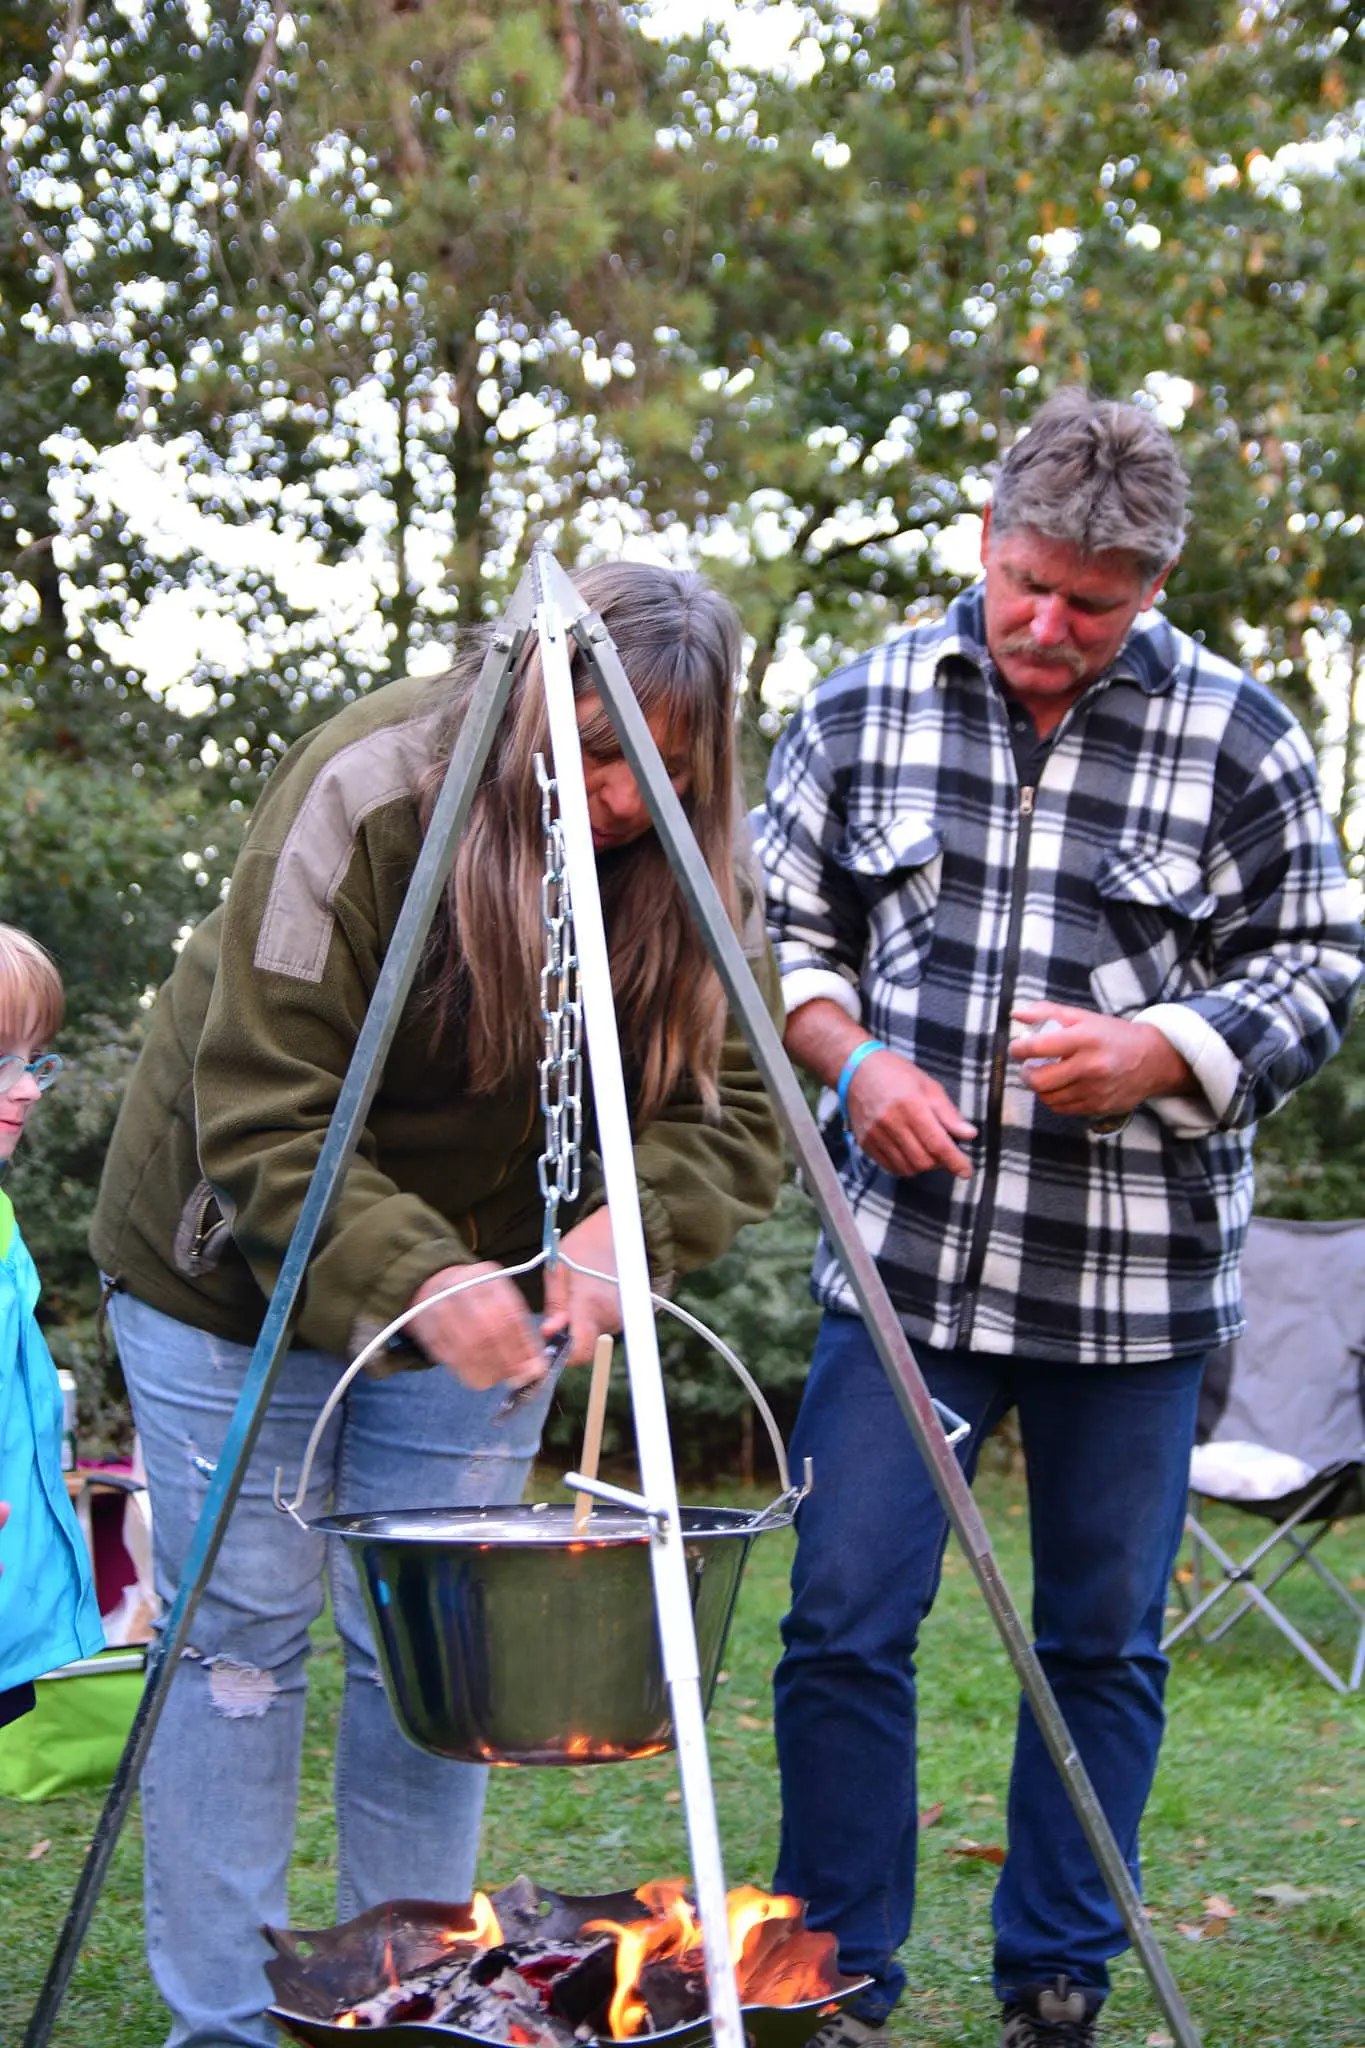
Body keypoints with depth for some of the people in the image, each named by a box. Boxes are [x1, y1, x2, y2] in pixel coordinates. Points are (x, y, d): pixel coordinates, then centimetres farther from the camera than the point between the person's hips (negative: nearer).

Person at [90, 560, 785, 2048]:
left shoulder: (688, 864, -11)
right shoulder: (360, 801, -26)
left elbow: (734, 1118, -10)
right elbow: (259, 1114, -28)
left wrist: (629, 1224, -31)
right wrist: (409, 1277, -42)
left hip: (477, 1280, 4)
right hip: (239, 1270, -4)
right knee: (239, 1637, -1)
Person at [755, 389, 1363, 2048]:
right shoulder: (865, 707, 3)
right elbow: (780, 918, 12)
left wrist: (1158, 1052, -14)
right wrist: (849, 1054, -6)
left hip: (1132, 1276, 0)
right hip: (907, 1256, 1)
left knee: (1104, 1645, 10)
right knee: (844, 1625, -1)